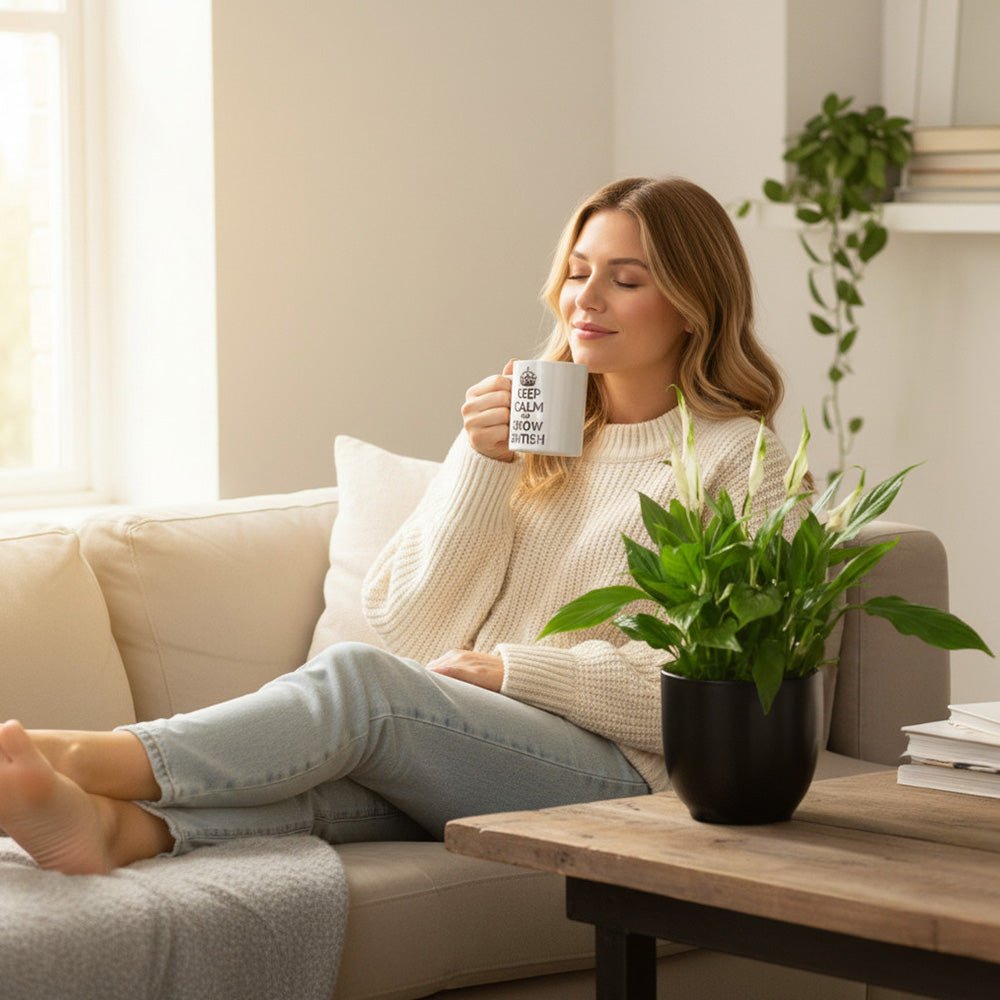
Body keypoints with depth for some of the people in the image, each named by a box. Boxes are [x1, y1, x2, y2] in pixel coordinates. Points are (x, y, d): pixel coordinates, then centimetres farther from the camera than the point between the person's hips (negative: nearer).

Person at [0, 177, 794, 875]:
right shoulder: (526, 423, 21)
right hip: (462, 750, 5)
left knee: (358, 679, -31)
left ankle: (77, 756, -43)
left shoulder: (743, 460, 5)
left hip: (618, 774, -4)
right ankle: (112, 824, -58)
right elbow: (411, 627, 11)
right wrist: (483, 462, -1)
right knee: (336, 765, -33)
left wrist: (512, 668, -8)